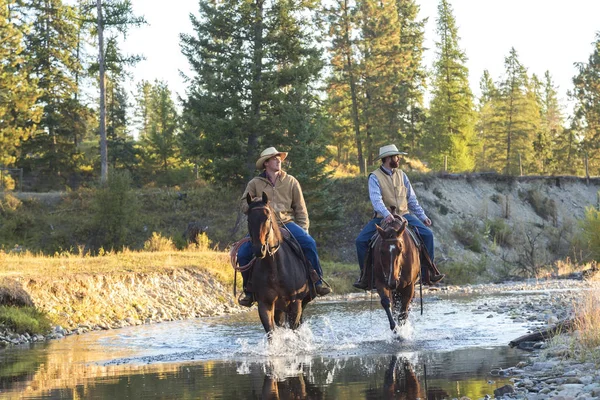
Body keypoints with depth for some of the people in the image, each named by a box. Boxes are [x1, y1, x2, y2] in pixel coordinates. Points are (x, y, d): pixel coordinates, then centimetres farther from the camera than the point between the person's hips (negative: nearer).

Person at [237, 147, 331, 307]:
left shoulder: (291, 181, 10)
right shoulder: (255, 183, 8)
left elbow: (300, 208, 12)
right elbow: (244, 205, 10)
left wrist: (303, 230, 2)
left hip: (287, 223, 0)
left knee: (309, 243, -25)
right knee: (243, 253, -19)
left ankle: (318, 283, -13)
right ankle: (248, 289, 2)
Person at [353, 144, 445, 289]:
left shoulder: (401, 175, 7)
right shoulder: (374, 177, -8)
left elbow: (412, 199, 13)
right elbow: (376, 199, -24)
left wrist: (423, 216, 8)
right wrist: (386, 214, -41)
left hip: (404, 215, 3)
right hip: (383, 217, -3)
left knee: (427, 234, -14)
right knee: (361, 240, -20)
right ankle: (365, 276, -6)